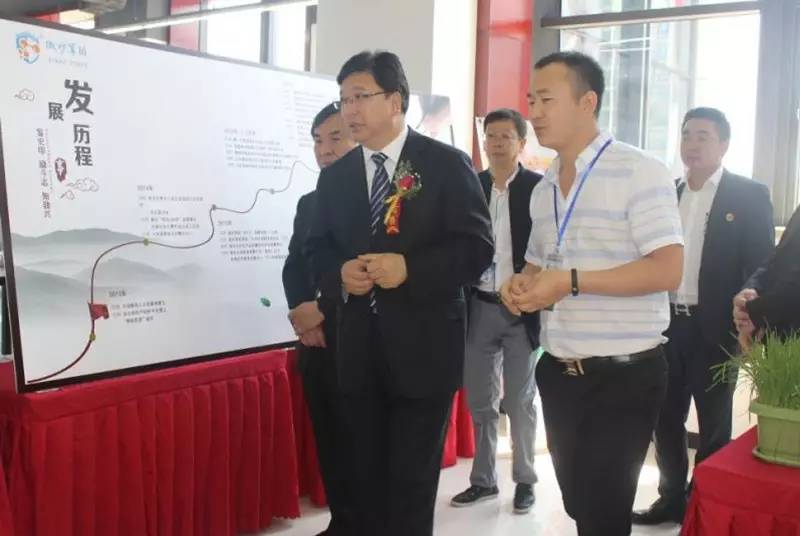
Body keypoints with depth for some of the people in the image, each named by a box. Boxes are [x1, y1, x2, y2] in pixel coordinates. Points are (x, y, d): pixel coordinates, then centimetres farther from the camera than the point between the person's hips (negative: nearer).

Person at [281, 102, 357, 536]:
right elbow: (294, 266, 14)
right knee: (328, 439, 11)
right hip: (316, 341, 6)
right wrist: (302, 314, -4)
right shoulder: (309, 202, 15)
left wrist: (323, 309, -12)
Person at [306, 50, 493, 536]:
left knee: (413, 479, 6)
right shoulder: (335, 176, 10)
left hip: (423, 347, -4)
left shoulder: (447, 164, -4)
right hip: (359, 348, 5)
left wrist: (409, 268, -20)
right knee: (367, 476, 15)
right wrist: (340, 274, -8)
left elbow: (478, 247, -8)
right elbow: (319, 249, 14)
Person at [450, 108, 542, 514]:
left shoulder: (539, 188, -4)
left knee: (519, 402, 8)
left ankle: (525, 480, 23)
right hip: (478, 308, 3)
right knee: (479, 402, 12)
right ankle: (483, 480, 25)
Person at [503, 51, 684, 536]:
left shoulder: (640, 172, -13)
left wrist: (571, 282, -24)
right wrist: (521, 284, 0)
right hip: (559, 373, 7)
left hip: (623, 375, -7)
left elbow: (668, 271, -20)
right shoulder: (543, 188, 11)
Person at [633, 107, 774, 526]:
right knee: (666, 420, 12)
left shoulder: (749, 196, -3)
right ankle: (672, 498, 27)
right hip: (666, 325, 5)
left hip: (715, 328, -4)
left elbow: (761, 267, -7)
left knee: (713, 426, 7)